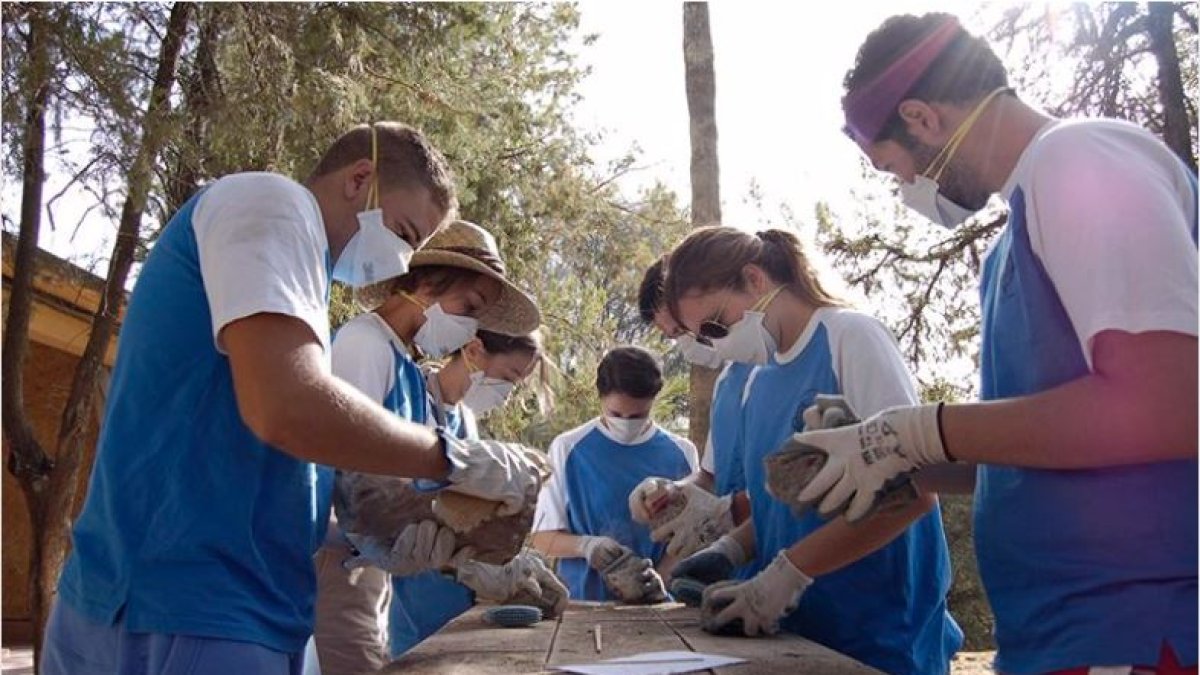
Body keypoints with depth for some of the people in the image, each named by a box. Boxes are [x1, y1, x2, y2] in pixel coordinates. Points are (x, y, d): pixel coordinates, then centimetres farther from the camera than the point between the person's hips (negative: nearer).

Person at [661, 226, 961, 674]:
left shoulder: (851, 338, -12)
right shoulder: (759, 382, 9)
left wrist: (788, 571, -22)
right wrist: (730, 550, -3)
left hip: (879, 638, -7)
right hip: (798, 635, 7)